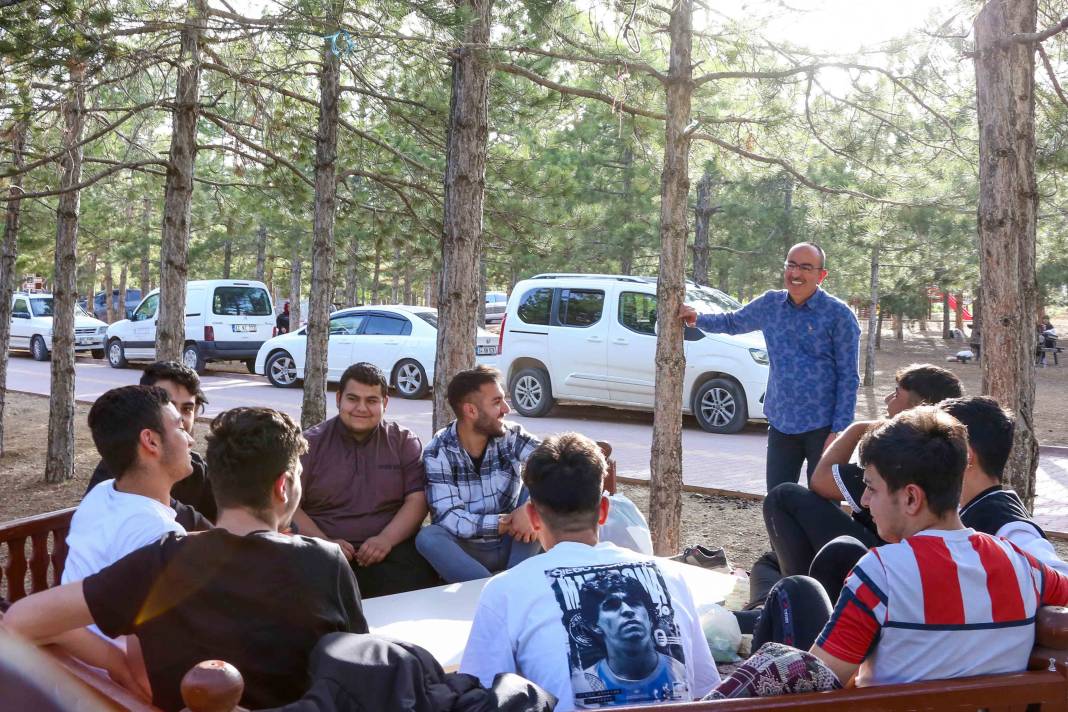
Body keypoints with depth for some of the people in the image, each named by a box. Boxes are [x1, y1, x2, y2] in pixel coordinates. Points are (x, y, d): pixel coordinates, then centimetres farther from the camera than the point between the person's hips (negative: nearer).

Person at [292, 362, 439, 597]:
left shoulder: (404, 442, 13)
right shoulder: (310, 443, 10)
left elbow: (417, 500, 4)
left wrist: (386, 539, -13)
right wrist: (323, 542, -13)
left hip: (392, 549, 2)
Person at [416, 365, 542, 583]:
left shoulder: (511, 436, -6)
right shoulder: (438, 453, -12)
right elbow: (448, 518, -21)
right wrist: (504, 523, -30)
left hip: (511, 545, 2)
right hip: (466, 549, -2)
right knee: (428, 538, -31)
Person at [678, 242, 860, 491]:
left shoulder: (838, 314, -9)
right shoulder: (770, 304, 5)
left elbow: (848, 377, -9)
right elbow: (732, 323, 21)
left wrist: (839, 431, -14)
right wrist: (697, 319, 3)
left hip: (822, 428, -4)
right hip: (781, 424, 5)